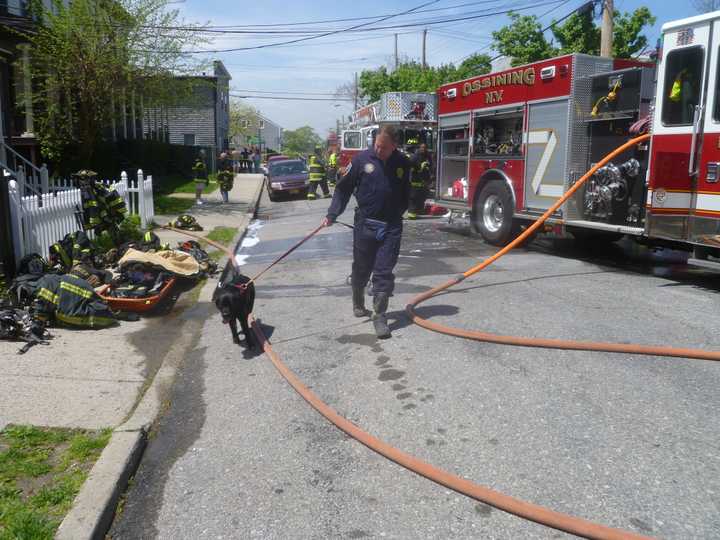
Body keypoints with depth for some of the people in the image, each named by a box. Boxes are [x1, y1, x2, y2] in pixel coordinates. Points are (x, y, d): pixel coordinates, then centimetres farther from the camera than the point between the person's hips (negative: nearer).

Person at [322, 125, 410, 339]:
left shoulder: (403, 163, 1)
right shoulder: (362, 159, -5)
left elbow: (407, 196, 11)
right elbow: (343, 188, 1)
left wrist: (393, 220, 5)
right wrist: (332, 214, -6)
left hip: (391, 227, 0)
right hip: (365, 223, 0)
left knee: (384, 273, -3)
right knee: (361, 269, 13)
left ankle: (379, 316, 5)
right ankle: (358, 304, 36)